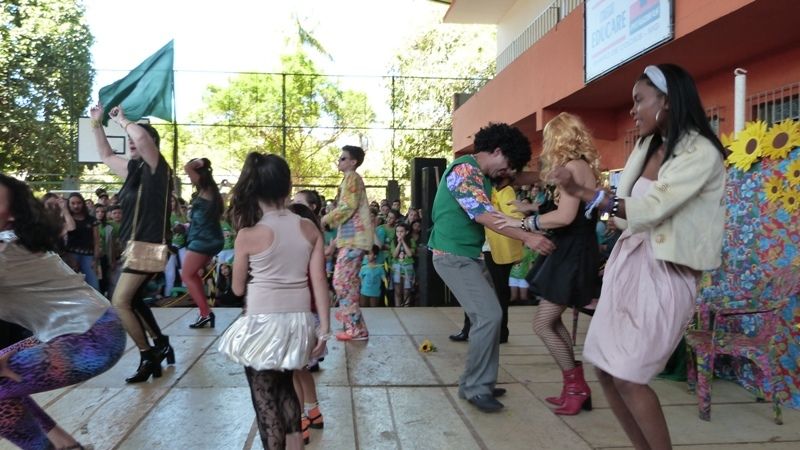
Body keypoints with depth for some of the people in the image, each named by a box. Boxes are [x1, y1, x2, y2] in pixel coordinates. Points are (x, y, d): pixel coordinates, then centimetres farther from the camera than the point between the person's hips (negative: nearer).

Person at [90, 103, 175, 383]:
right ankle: (161, 344, 28)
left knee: (120, 302, -10)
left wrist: (121, 119, -12)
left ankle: (148, 356, -1)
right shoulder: (134, 169, 11)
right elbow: (106, 155, 28)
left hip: (149, 247, -10)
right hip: (136, 246, 10)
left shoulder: (156, 168, -12)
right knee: (132, 300, 18)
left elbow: (141, 135, -30)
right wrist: (97, 124, 23)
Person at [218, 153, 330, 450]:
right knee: (285, 386, 26)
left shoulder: (248, 235, -13)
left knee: (265, 396, 12)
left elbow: (238, 289, -2)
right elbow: (319, 282, -4)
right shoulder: (310, 229, -4)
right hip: (298, 322, 5)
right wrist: (325, 329, 1)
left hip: (263, 324, -5)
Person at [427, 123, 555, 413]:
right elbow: (484, 215, -24)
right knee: (489, 315, -15)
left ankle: (474, 383, 18)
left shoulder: (483, 177, 16)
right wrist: (527, 238, -27)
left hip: (470, 255, 10)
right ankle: (476, 387, -3)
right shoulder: (464, 170, -16)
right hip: (453, 255, -10)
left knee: (486, 316, 10)